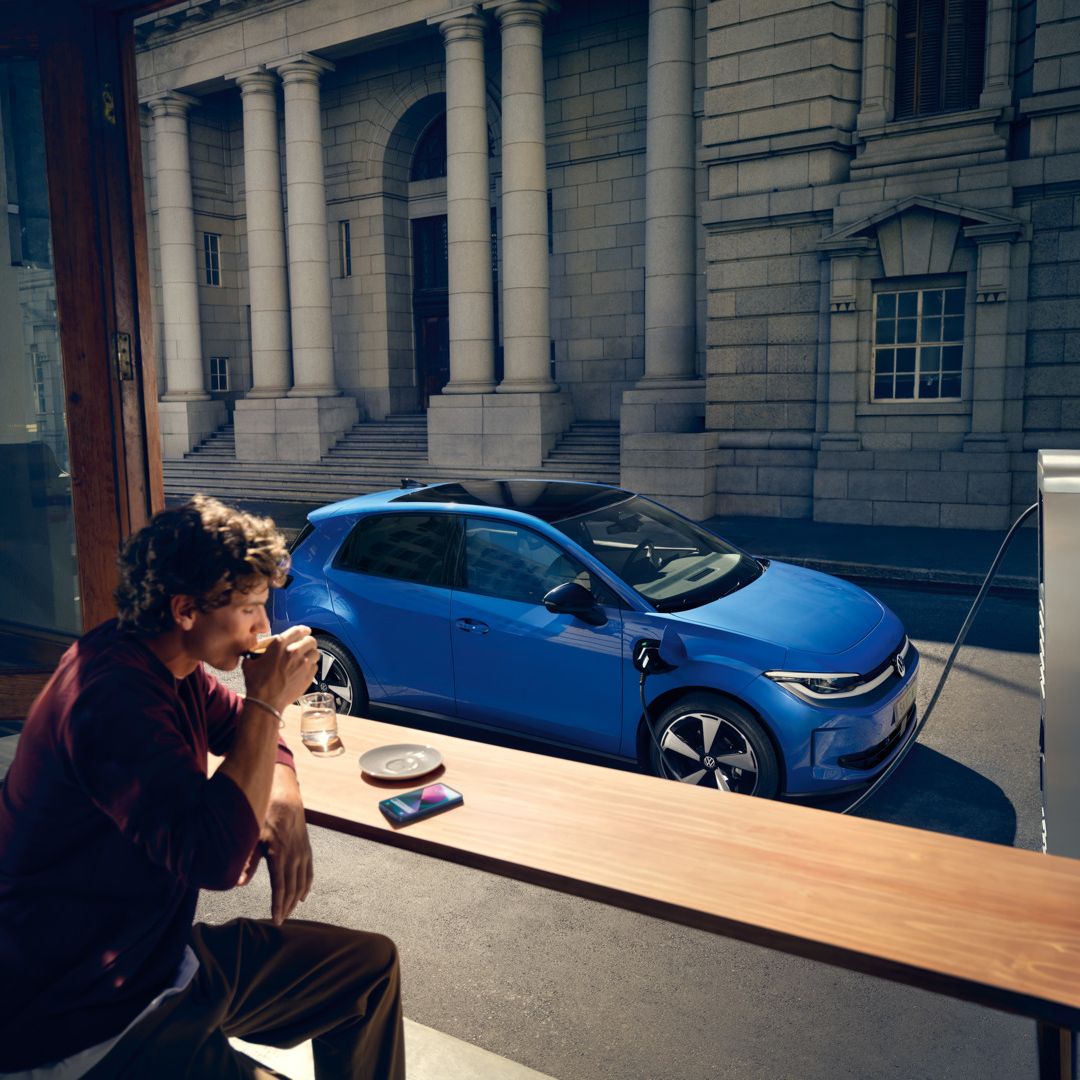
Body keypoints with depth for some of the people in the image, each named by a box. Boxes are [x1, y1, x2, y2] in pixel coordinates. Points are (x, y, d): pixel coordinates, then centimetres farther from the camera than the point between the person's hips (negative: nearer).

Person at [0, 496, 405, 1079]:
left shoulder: (171, 664, 2)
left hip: (157, 952, 9)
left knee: (373, 964, 10)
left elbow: (245, 731, 15)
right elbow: (216, 859, -33)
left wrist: (283, 803, -6)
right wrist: (268, 701, -26)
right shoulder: (112, 694, -28)